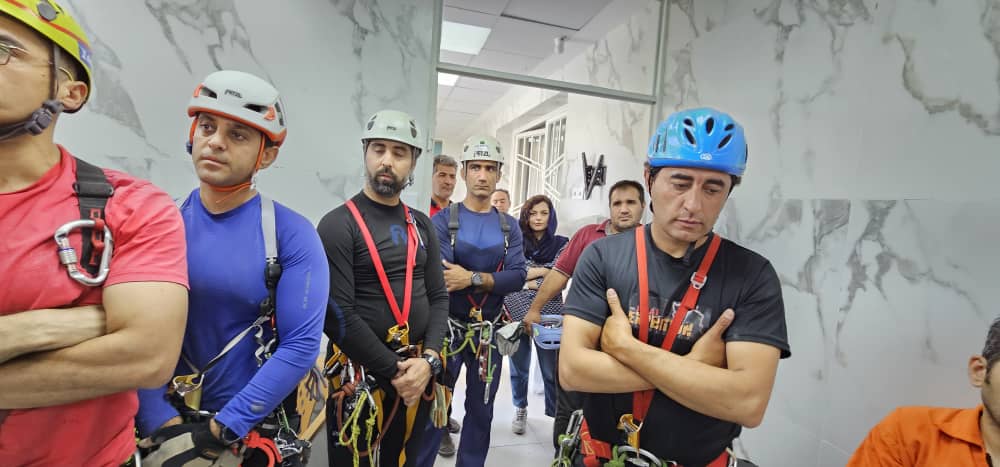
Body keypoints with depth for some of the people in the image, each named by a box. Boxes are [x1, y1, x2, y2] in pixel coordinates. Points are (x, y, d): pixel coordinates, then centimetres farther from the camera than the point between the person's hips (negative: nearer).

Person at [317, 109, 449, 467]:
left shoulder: (422, 226, 6)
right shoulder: (338, 225, -10)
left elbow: (438, 297, 4)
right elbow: (338, 314, -16)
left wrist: (428, 360, -10)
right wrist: (393, 370, -14)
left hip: (418, 373, 5)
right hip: (361, 373, -5)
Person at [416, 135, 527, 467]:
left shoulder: (509, 227, 4)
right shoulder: (443, 221, -6)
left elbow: (518, 277, -10)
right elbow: (441, 277, -20)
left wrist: (472, 277, -21)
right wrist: (491, 279, -21)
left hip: (489, 331, 4)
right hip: (448, 328, -3)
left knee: (481, 410, 17)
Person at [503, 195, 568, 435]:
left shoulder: (561, 244, 4)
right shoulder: (516, 241, 5)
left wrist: (525, 282, -6)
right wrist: (542, 271, -7)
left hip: (548, 315, -1)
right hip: (517, 312, 1)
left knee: (551, 369, 2)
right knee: (518, 366, 13)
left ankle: (556, 415, 19)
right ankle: (520, 410, 34)